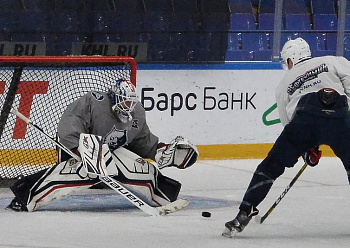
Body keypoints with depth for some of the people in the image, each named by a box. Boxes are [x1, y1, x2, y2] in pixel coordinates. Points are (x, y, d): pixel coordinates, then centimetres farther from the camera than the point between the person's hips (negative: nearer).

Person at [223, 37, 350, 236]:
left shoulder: (284, 84, 31)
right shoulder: (332, 62, 29)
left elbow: (288, 123, 28)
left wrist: (307, 151, 31)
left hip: (304, 121, 0)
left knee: (270, 167, 10)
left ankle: (244, 214, 4)